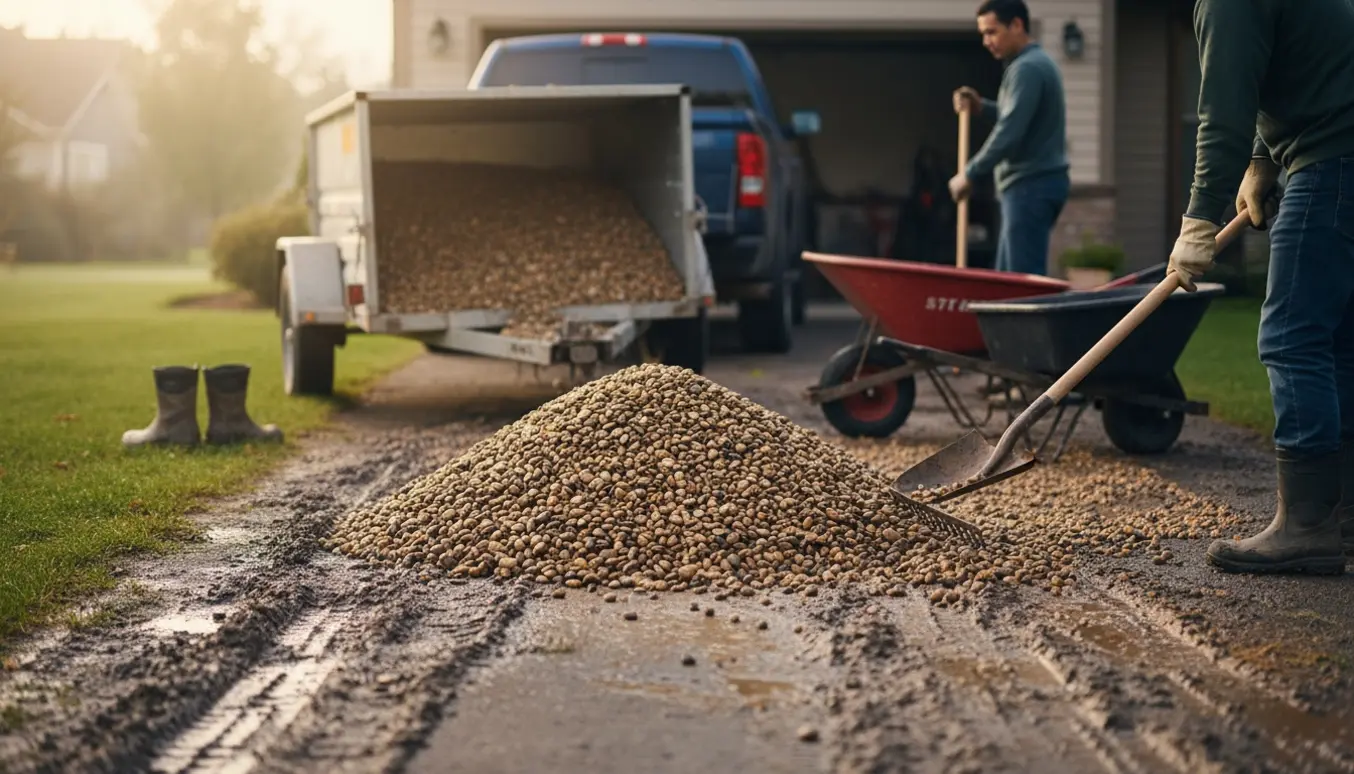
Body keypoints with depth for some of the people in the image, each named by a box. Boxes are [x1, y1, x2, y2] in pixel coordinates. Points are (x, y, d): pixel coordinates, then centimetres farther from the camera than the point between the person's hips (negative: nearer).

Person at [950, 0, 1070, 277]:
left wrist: (969, 174, -14)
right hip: (1036, 182, 11)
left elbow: (1009, 133, -22)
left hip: (1031, 186, -11)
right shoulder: (1038, 62, 17)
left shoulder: (1027, 69, -15)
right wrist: (982, 108, 11)